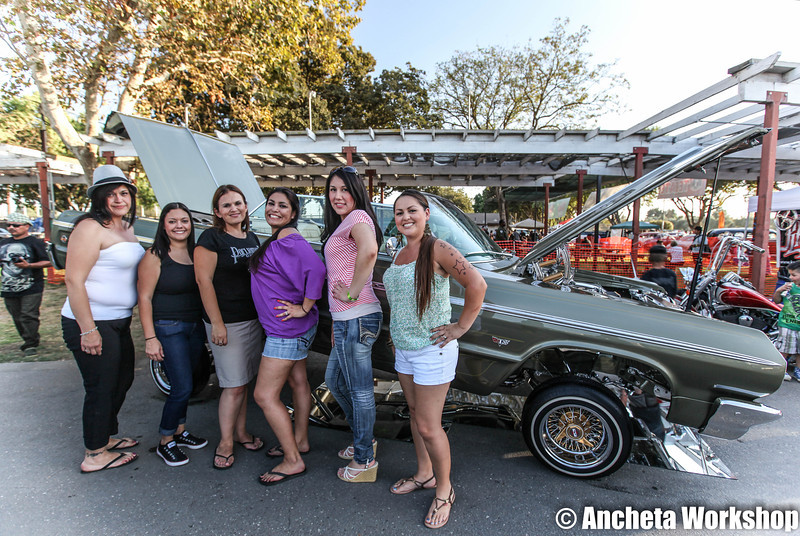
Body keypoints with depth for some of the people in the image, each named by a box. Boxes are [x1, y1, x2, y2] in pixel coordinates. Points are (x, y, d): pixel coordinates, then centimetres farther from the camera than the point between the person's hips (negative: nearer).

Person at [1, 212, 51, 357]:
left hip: (31, 289, -6)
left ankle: (31, 345, -6)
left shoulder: (35, 242, -3)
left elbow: (47, 262, -9)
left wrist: (28, 265, -21)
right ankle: (28, 341, 23)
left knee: (28, 316, -11)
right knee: (17, 318, 10)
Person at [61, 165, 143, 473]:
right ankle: (95, 455, 20)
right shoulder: (91, 228, -16)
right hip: (91, 324, -9)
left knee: (123, 379, 21)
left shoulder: (127, 228, 11)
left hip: (119, 321, 9)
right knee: (101, 388, 2)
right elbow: (74, 280, -21)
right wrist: (88, 330, -23)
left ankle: (108, 436, 40)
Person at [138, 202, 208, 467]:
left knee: (184, 385, 15)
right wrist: (150, 338, -14)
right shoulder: (155, 256, -9)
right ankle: (165, 443, 13)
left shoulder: (196, 254, 7)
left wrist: (207, 328, 9)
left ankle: (179, 431, 34)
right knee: (182, 388, -6)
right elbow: (144, 298, -10)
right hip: (168, 329, -5)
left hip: (196, 327, 5)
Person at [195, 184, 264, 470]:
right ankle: (225, 443, 16)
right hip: (227, 322, -6)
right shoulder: (211, 238, -9)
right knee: (234, 386, -1)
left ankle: (241, 432, 29)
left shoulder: (252, 238, 13)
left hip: (253, 319, 6)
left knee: (244, 381, 14)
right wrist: (217, 323, -17)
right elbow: (204, 280, -14)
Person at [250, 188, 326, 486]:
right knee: (297, 382, 20)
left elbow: (317, 269, -33)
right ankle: (300, 441, 37)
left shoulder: (289, 240, -20)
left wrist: (304, 308, -24)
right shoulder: (278, 239, 11)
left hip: (286, 329, -10)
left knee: (265, 395, -3)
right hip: (292, 328, 10)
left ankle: (293, 461, 9)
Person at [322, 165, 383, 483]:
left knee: (360, 390, 3)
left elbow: (369, 250, -34)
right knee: (334, 380, 22)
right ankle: (363, 439, 39)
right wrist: (337, 323, 22)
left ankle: (364, 462, 20)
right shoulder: (341, 225, 21)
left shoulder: (358, 216, -10)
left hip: (357, 318, -11)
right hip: (347, 319, 11)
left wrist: (351, 294, -24)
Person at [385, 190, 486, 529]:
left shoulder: (437, 250, -17)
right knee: (415, 414, 20)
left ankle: (444, 491, 23)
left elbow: (477, 285, -24)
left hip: (431, 351, -8)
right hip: (404, 349, 8)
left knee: (428, 427, 1)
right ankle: (424, 474, 40)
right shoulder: (400, 254, 8)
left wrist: (461, 327, -20)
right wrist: (397, 335, 16)